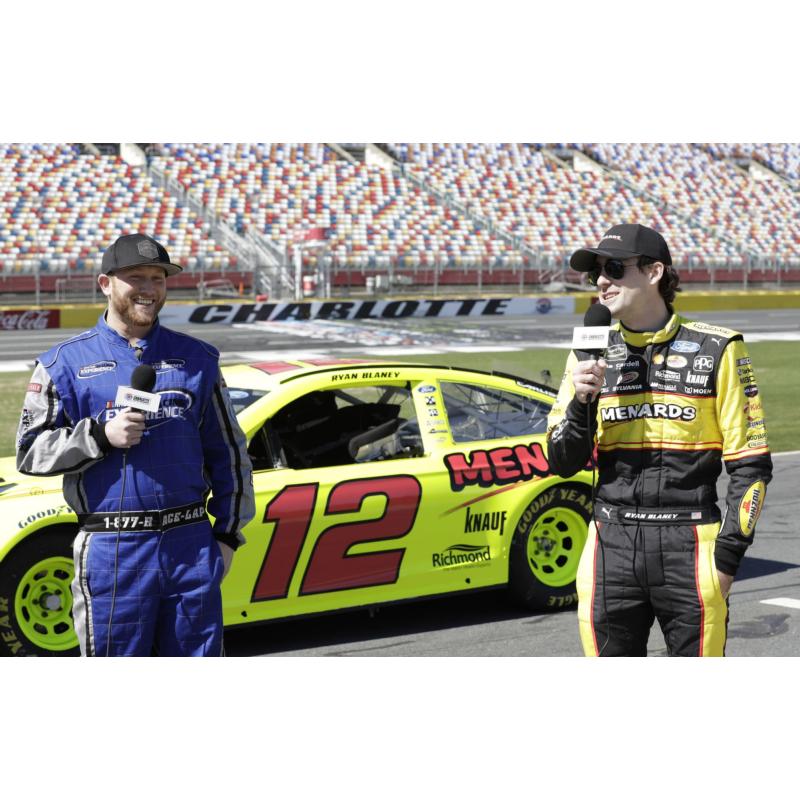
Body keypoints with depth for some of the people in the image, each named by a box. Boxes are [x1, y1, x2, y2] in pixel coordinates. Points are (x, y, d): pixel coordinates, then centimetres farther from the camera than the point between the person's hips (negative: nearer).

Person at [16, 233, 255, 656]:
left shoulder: (197, 359, 11)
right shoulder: (66, 363, 3)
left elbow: (229, 453, 14)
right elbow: (30, 451, 0)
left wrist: (228, 534, 10)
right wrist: (101, 435, -14)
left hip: (192, 546, 2)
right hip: (111, 553, -2)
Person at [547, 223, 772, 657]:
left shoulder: (716, 351, 0)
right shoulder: (591, 354, 9)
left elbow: (751, 463, 0)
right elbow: (562, 463, 8)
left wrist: (728, 555, -6)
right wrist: (581, 403, -10)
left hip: (689, 547, -3)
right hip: (611, 546, 3)